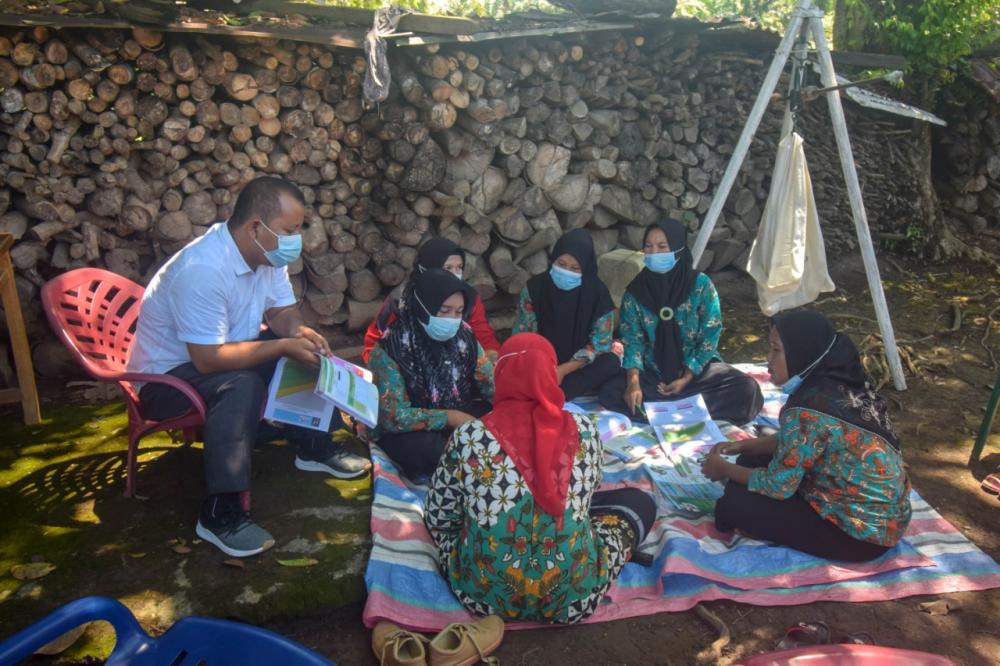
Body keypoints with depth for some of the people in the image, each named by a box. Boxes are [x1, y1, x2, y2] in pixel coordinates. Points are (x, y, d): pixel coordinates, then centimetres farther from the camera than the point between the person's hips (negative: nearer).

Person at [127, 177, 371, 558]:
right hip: (166, 374, -8)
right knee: (241, 386, -35)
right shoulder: (203, 269, -33)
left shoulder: (267, 254, -7)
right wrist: (283, 346, -29)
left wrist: (298, 331, -18)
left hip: (216, 355, 9)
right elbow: (208, 359, -33)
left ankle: (314, 447, 13)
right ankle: (221, 512, -27)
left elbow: (282, 311, 5)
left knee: (306, 350, -1)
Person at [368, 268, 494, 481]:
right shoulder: (391, 349, -23)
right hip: (404, 432, -5)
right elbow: (394, 417, -27)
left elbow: (493, 385, -6)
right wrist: (451, 417, -28)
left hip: (456, 415, 5)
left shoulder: (463, 336, -9)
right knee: (426, 447, -36)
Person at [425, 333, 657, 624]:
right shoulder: (583, 430, -9)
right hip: (574, 596, -1)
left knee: (445, 517, 29)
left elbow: (437, 519, 0)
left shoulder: (467, 438, -13)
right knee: (639, 501, 20)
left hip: (485, 593, 1)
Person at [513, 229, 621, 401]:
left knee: (611, 363, -30)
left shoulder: (598, 293, -11)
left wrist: (563, 370, -21)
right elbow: (522, 336, -5)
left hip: (580, 367, 1)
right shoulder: (535, 287, -9)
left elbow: (601, 343, -10)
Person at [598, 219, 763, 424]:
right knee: (610, 393, -26)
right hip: (653, 371, 1)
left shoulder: (701, 285, -10)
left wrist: (686, 379, -14)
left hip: (697, 368, 0)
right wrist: (633, 382, -23)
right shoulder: (635, 290, -6)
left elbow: (710, 336, -8)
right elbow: (632, 340, -7)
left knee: (747, 390, -25)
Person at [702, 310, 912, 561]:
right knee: (753, 461, 10)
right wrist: (742, 445, 7)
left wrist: (724, 469, -4)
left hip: (862, 533, -9)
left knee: (735, 503, -11)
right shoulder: (840, 383, -1)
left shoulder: (808, 410, -28)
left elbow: (778, 486, -19)